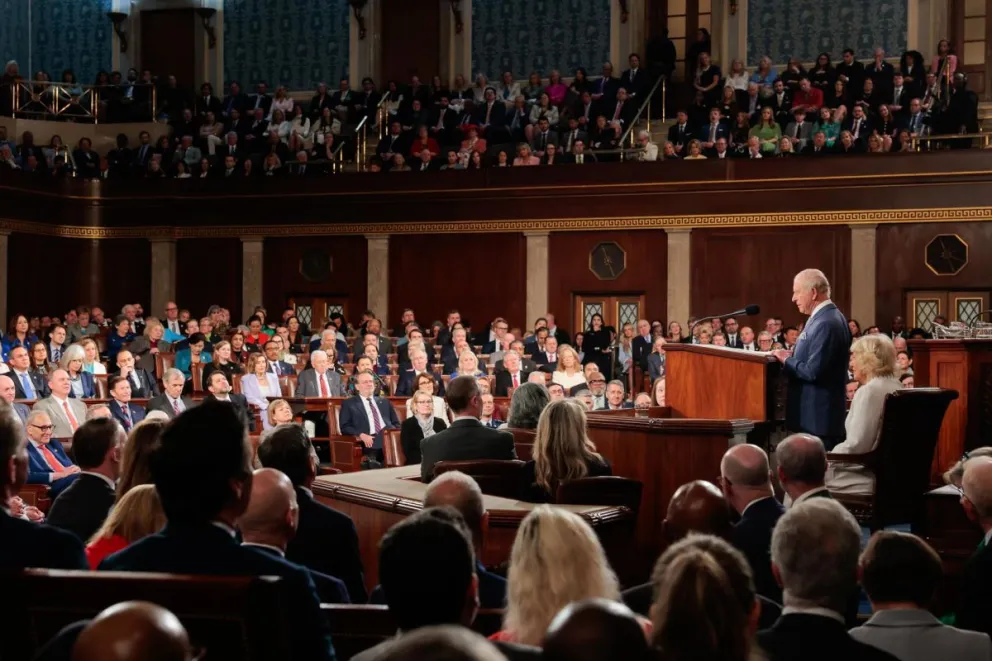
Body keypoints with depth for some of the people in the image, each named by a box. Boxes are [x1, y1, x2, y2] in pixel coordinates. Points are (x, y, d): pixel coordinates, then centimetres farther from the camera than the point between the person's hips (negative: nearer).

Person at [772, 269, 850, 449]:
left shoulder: (826, 323, -20)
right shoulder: (827, 316, 12)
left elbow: (812, 371, -24)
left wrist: (786, 360, -9)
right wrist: (792, 356, 6)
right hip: (819, 413, 10)